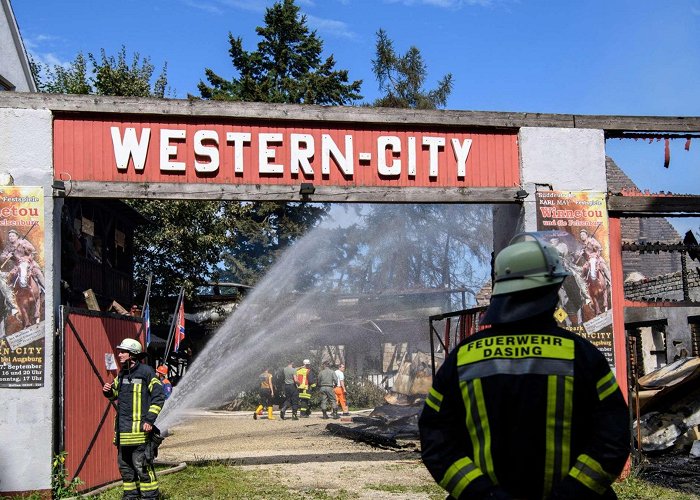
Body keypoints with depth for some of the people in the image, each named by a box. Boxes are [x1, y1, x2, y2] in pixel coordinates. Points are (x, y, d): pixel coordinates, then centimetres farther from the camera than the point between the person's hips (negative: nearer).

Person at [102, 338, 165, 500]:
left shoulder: (146, 371, -9)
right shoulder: (122, 373, 14)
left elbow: (159, 397, -10)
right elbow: (115, 394, 28)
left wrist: (149, 420, -16)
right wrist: (108, 391, 4)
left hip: (139, 428, -8)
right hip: (122, 429, 8)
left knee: (141, 465, -7)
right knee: (124, 464, 14)